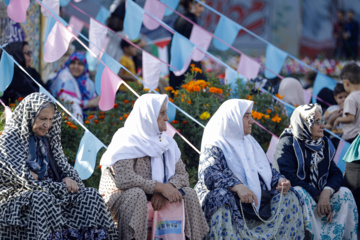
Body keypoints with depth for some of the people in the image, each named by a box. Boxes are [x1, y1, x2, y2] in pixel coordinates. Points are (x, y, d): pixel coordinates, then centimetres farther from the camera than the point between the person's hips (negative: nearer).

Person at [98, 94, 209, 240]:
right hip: (121, 198, -6)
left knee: (188, 193, -11)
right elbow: (124, 179, -26)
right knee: (136, 194, -37)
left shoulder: (167, 143, 9)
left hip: (154, 199, 6)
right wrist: (161, 187, -27)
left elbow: (182, 175, 2)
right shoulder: (127, 143, -13)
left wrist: (163, 191, -19)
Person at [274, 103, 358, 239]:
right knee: (300, 193, -37)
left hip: (319, 196, 6)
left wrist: (326, 192, -22)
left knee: (344, 193, -18)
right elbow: (288, 176, -19)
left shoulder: (325, 144, 12)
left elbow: (336, 174, 2)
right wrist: (317, 196, -23)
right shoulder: (287, 143, -6)